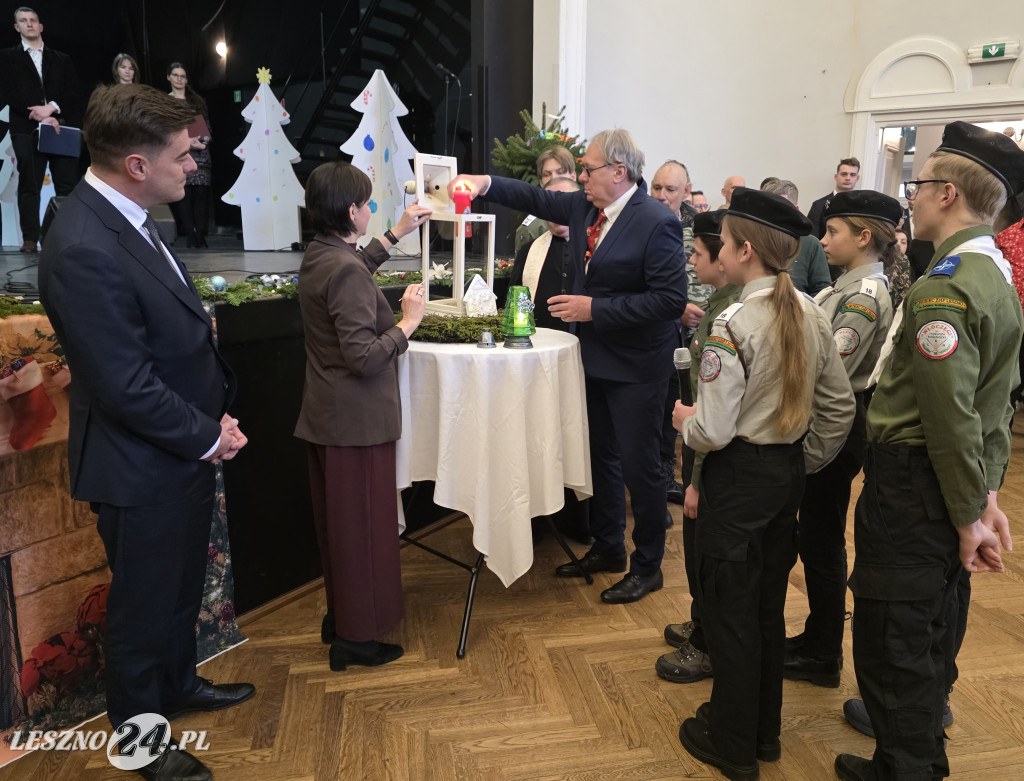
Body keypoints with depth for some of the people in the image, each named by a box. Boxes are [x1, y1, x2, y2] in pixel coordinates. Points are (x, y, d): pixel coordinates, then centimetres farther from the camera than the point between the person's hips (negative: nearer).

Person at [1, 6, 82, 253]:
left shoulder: (62, 60, 18)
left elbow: (74, 94, 7)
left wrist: (52, 108, -11)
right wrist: (40, 117, -12)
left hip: (62, 128, 1)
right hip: (27, 130, -1)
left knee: (68, 184, -5)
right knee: (29, 185, -2)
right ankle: (30, 239, -1)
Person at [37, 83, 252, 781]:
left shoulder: (128, 218, 2)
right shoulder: (84, 252, -29)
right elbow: (127, 388, -27)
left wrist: (216, 415, 2)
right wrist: (208, 437, -14)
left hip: (184, 454, 9)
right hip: (142, 469, -9)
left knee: (182, 585, 27)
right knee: (144, 605, 13)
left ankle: (178, 684, 51)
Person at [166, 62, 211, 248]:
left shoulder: (198, 101, 19)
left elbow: (207, 126, 16)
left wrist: (202, 140, -4)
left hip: (200, 152, 2)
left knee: (201, 191, -9)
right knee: (183, 191, -10)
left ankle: (200, 234, -8)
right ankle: (190, 233, -8)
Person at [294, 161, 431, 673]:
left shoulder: (318, 257, 6)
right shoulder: (346, 271, -23)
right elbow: (364, 357, -27)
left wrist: (397, 234, 32)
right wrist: (408, 322, -15)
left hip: (325, 415, 10)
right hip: (357, 419, -10)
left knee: (338, 522, 21)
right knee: (362, 526, 3)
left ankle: (339, 616, 37)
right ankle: (356, 638, 17)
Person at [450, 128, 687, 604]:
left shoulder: (656, 223, -19)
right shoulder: (585, 207, 5)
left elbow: (671, 299, -23)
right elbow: (536, 200, 16)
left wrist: (595, 308, -23)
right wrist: (484, 184, 1)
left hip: (635, 367, -8)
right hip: (596, 357, 8)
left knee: (638, 465, 3)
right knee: (601, 455, 19)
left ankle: (647, 566, 22)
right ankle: (607, 548, 38)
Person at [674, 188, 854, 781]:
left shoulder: (735, 324, -22)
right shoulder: (812, 315, 0)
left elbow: (713, 431, -24)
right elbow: (840, 406, 8)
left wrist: (685, 420, -3)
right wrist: (805, 463, 18)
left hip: (739, 476, -7)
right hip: (788, 475, 7)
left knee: (730, 611, 10)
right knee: (769, 605, 21)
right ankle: (765, 730, 39)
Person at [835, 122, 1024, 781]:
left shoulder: (942, 288, -21)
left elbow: (952, 416, -23)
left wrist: (969, 515, -13)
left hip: (910, 486, -10)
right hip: (954, 489, 10)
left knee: (891, 645, 5)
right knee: (930, 635, 23)